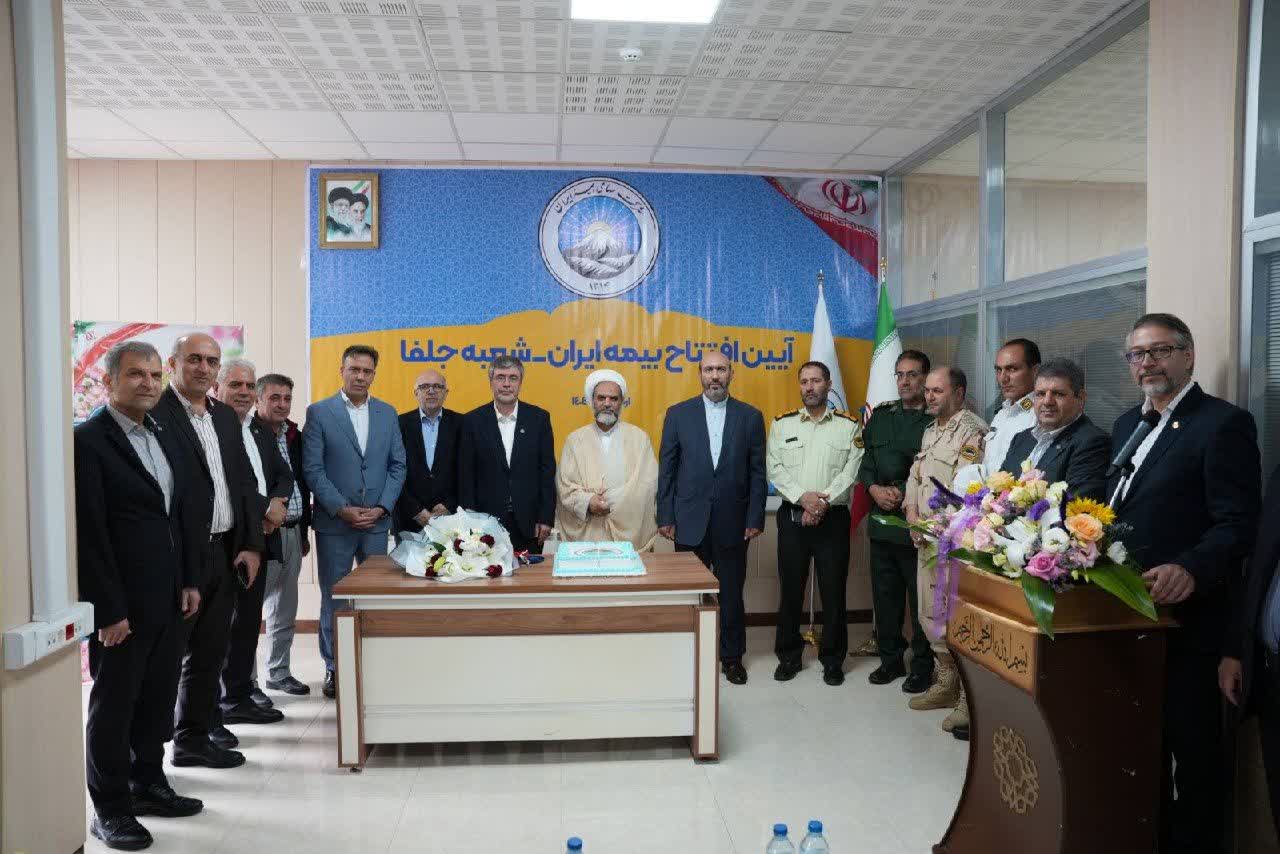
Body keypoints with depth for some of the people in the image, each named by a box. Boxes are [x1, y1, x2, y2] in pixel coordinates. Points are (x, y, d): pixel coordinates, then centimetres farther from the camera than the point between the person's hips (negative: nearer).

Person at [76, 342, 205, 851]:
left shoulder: (165, 438, 11)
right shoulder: (87, 441, -12)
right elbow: (88, 533, -16)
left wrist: (190, 581, 10)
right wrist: (108, 610, -17)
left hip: (169, 599, 7)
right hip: (122, 603, -7)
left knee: (158, 699, 16)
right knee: (113, 704, 7)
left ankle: (148, 784, 31)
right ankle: (110, 808, 21)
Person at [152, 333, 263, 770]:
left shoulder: (226, 416, 13)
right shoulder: (155, 413, -10)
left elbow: (245, 482, 14)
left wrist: (252, 545, 7)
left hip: (225, 553, 7)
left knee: (210, 654, 14)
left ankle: (194, 738, 27)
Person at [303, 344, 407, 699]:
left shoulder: (387, 413, 9)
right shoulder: (319, 412, -1)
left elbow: (397, 465, 7)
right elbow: (312, 469, -6)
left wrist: (382, 507, -6)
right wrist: (342, 509, -13)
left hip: (377, 521, 3)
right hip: (334, 522, -2)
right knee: (333, 596, 6)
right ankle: (333, 668, 18)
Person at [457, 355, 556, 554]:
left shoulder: (539, 418, 2)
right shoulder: (473, 420, 1)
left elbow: (547, 470, 2)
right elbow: (466, 475, 2)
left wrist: (546, 518, -3)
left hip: (528, 521, 0)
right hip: (487, 520, 0)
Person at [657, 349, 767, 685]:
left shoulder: (750, 416, 3)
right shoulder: (678, 414, 2)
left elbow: (757, 472, 3)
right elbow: (666, 469, 3)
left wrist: (755, 519, -3)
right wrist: (665, 517, -2)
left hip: (732, 523, 0)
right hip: (689, 522, 0)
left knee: (731, 594, 9)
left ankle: (732, 657, 25)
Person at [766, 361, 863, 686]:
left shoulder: (849, 426, 3)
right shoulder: (782, 424, 6)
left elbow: (851, 472, -5)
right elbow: (775, 469, -1)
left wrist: (823, 503, -16)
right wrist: (803, 497, -15)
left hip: (832, 517, -1)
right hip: (792, 517, 1)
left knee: (833, 590, 4)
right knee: (790, 588, 7)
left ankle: (833, 659, 18)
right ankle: (788, 656, 21)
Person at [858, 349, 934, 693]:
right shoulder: (880, 416, 12)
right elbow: (865, 462, 12)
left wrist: (903, 493, -14)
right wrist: (875, 489, -6)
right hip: (882, 521, 5)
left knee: (921, 600, 4)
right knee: (885, 596, 13)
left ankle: (922, 665, 19)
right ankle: (890, 659, 28)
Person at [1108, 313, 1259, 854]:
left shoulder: (1223, 423, -10)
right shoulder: (1127, 425, 14)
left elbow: (1237, 523, -17)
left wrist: (1190, 569, -32)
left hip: (1183, 620, -7)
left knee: (1189, 748, 6)